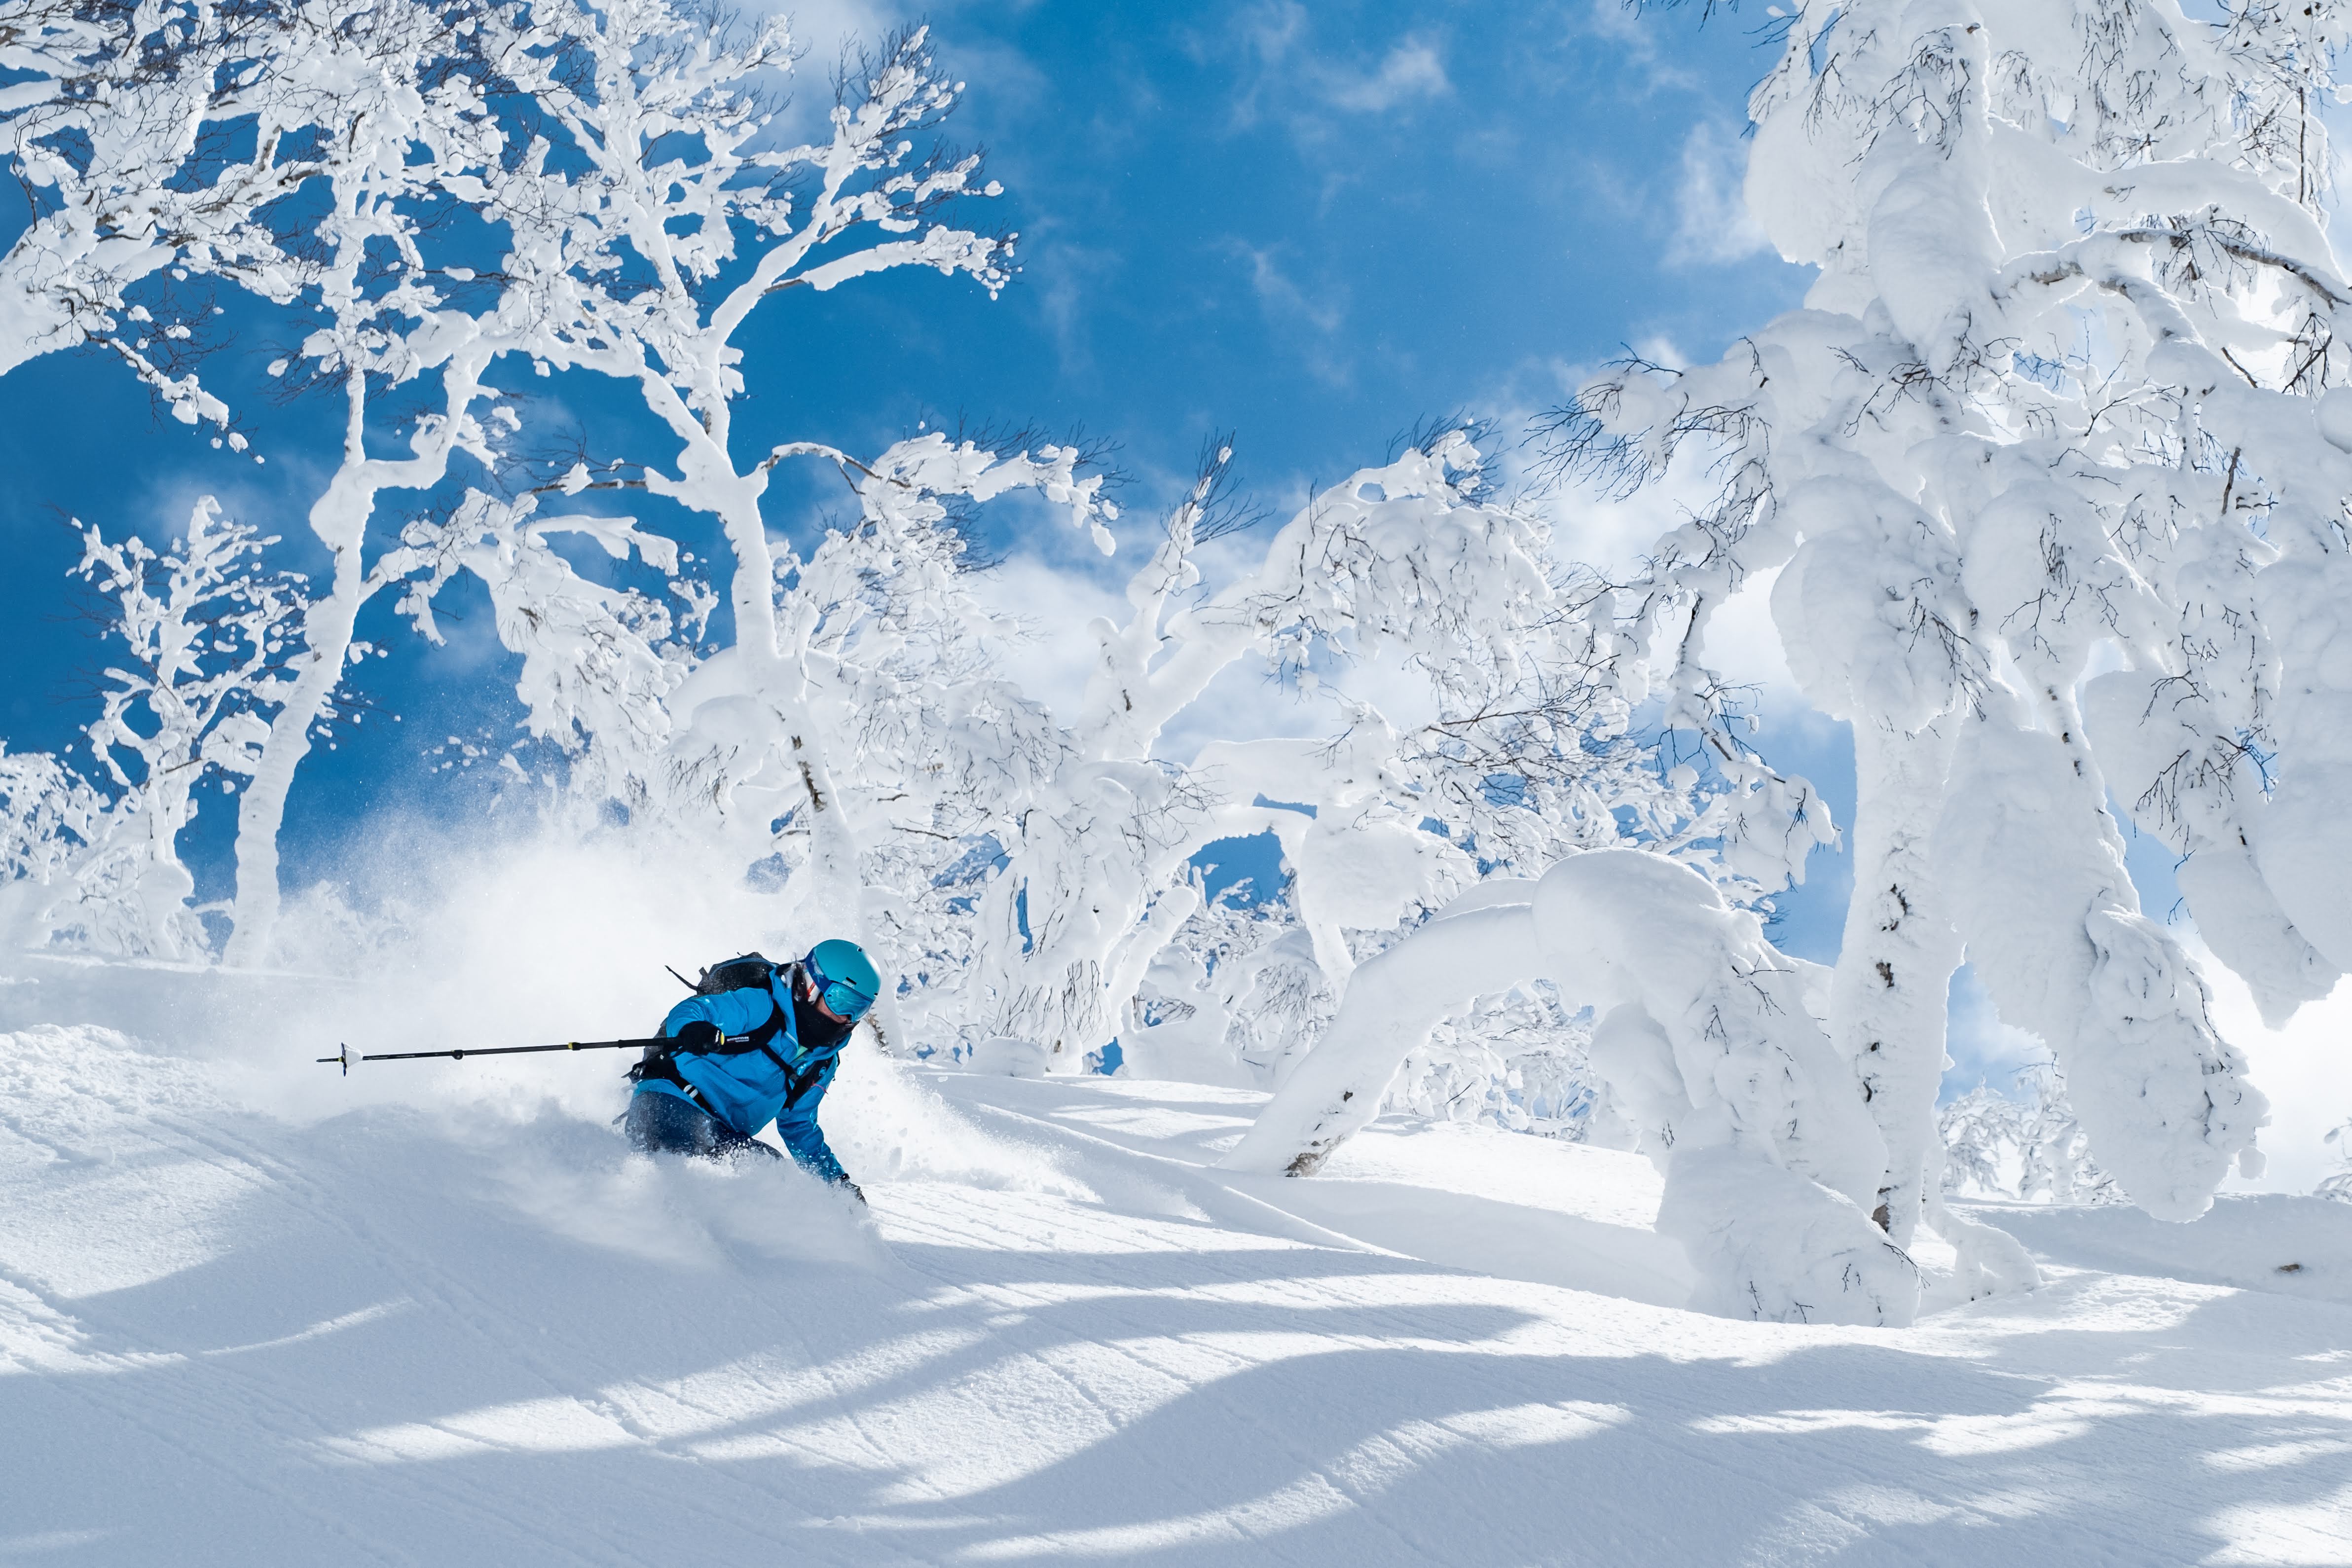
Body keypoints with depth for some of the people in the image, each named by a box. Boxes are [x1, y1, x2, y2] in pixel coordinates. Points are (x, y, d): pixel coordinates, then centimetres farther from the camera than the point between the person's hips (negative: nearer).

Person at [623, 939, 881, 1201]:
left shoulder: (822, 1062, 17)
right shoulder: (761, 1006, -7)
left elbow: (798, 1125, 30)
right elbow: (685, 1012, -14)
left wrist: (837, 1179, 23)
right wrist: (691, 1031, -39)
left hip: (723, 1136, 8)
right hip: (671, 1102, -8)